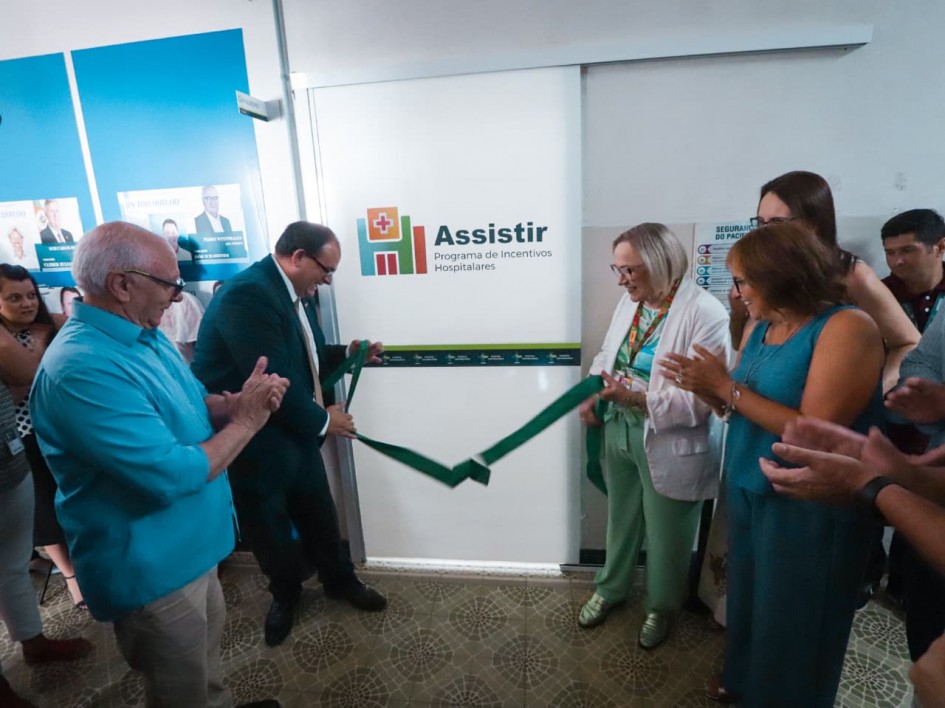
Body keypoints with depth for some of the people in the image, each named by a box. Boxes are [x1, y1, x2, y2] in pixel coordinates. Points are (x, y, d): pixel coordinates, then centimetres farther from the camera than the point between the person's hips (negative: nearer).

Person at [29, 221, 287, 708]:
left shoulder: (144, 337, 2)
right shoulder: (83, 368, -30)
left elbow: (193, 405, 11)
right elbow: (170, 476, -33)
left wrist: (239, 400, -12)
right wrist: (247, 422, -20)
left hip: (189, 548, 9)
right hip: (151, 569, -9)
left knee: (206, 662, 30)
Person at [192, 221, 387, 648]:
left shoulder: (293, 292, 3)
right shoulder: (247, 294, -27)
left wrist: (348, 353, 1)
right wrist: (323, 420, -16)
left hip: (296, 433, 8)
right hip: (252, 444, -8)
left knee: (320, 518, 21)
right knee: (270, 530, 16)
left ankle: (340, 581, 43)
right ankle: (285, 594, 42)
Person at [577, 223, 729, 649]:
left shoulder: (705, 313, -21)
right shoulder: (630, 301, 2)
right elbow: (607, 354, 10)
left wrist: (638, 398, -33)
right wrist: (592, 393, -8)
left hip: (668, 444, -6)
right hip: (619, 431, 6)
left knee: (666, 535, 16)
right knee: (621, 518, 25)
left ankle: (661, 607, 43)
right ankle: (611, 588, 49)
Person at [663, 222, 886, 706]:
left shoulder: (848, 327, -19)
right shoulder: (759, 328, 4)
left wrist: (726, 386, -24)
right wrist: (704, 385, -10)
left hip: (809, 507, -7)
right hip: (749, 489, 7)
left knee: (792, 617, 13)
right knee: (749, 593, 22)